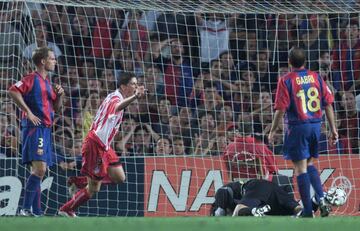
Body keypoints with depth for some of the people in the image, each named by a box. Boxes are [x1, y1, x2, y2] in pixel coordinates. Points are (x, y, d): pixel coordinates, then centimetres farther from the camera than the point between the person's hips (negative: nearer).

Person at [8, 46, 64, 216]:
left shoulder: (47, 83, 20)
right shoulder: (32, 78, -6)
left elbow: (55, 107, 28)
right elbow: (13, 91, -21)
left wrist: (59, 95, 7)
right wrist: (28, 112, -20)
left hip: (45, 130, 10)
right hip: (35, 128, -10)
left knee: (39, 171, 10)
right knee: (39, 169, -19)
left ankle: (36, 211, 13)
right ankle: (26, 209, -18)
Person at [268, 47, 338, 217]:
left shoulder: (286, 81, -8)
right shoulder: (316, 77, 4)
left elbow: (280, 109, -10)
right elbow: (328, 105, 4)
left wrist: (272, 131, 2)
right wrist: (333, 129, 11)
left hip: (298, 127, -5)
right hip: (316, 125, 5)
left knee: (300, 168, 1)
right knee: (310, 164, 21)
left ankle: (308, 211, 1)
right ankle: (321, 200, 5)